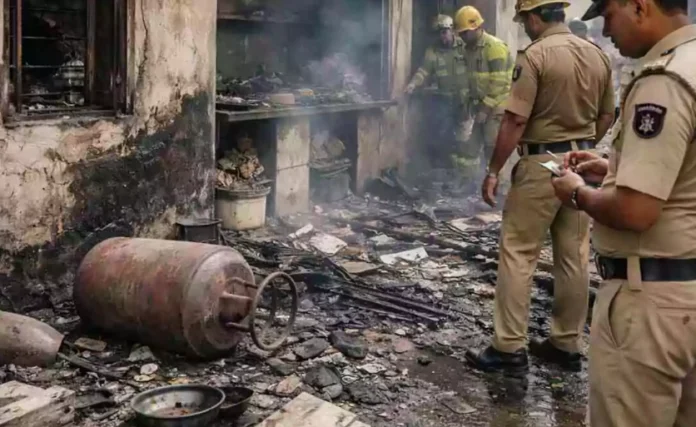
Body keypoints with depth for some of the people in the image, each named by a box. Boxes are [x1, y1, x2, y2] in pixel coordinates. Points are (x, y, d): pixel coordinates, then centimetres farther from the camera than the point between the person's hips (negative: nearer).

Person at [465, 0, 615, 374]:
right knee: (574, 257, 11)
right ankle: (567, 344, 20)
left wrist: (493, 170, -10)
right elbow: (606, 117, 15)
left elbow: (515, 121, -17)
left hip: (541, 163, -7)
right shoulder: (598, 55, 8)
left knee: (517, 254, 0)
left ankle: (510, 347, 2)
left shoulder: (535, 55, -13)